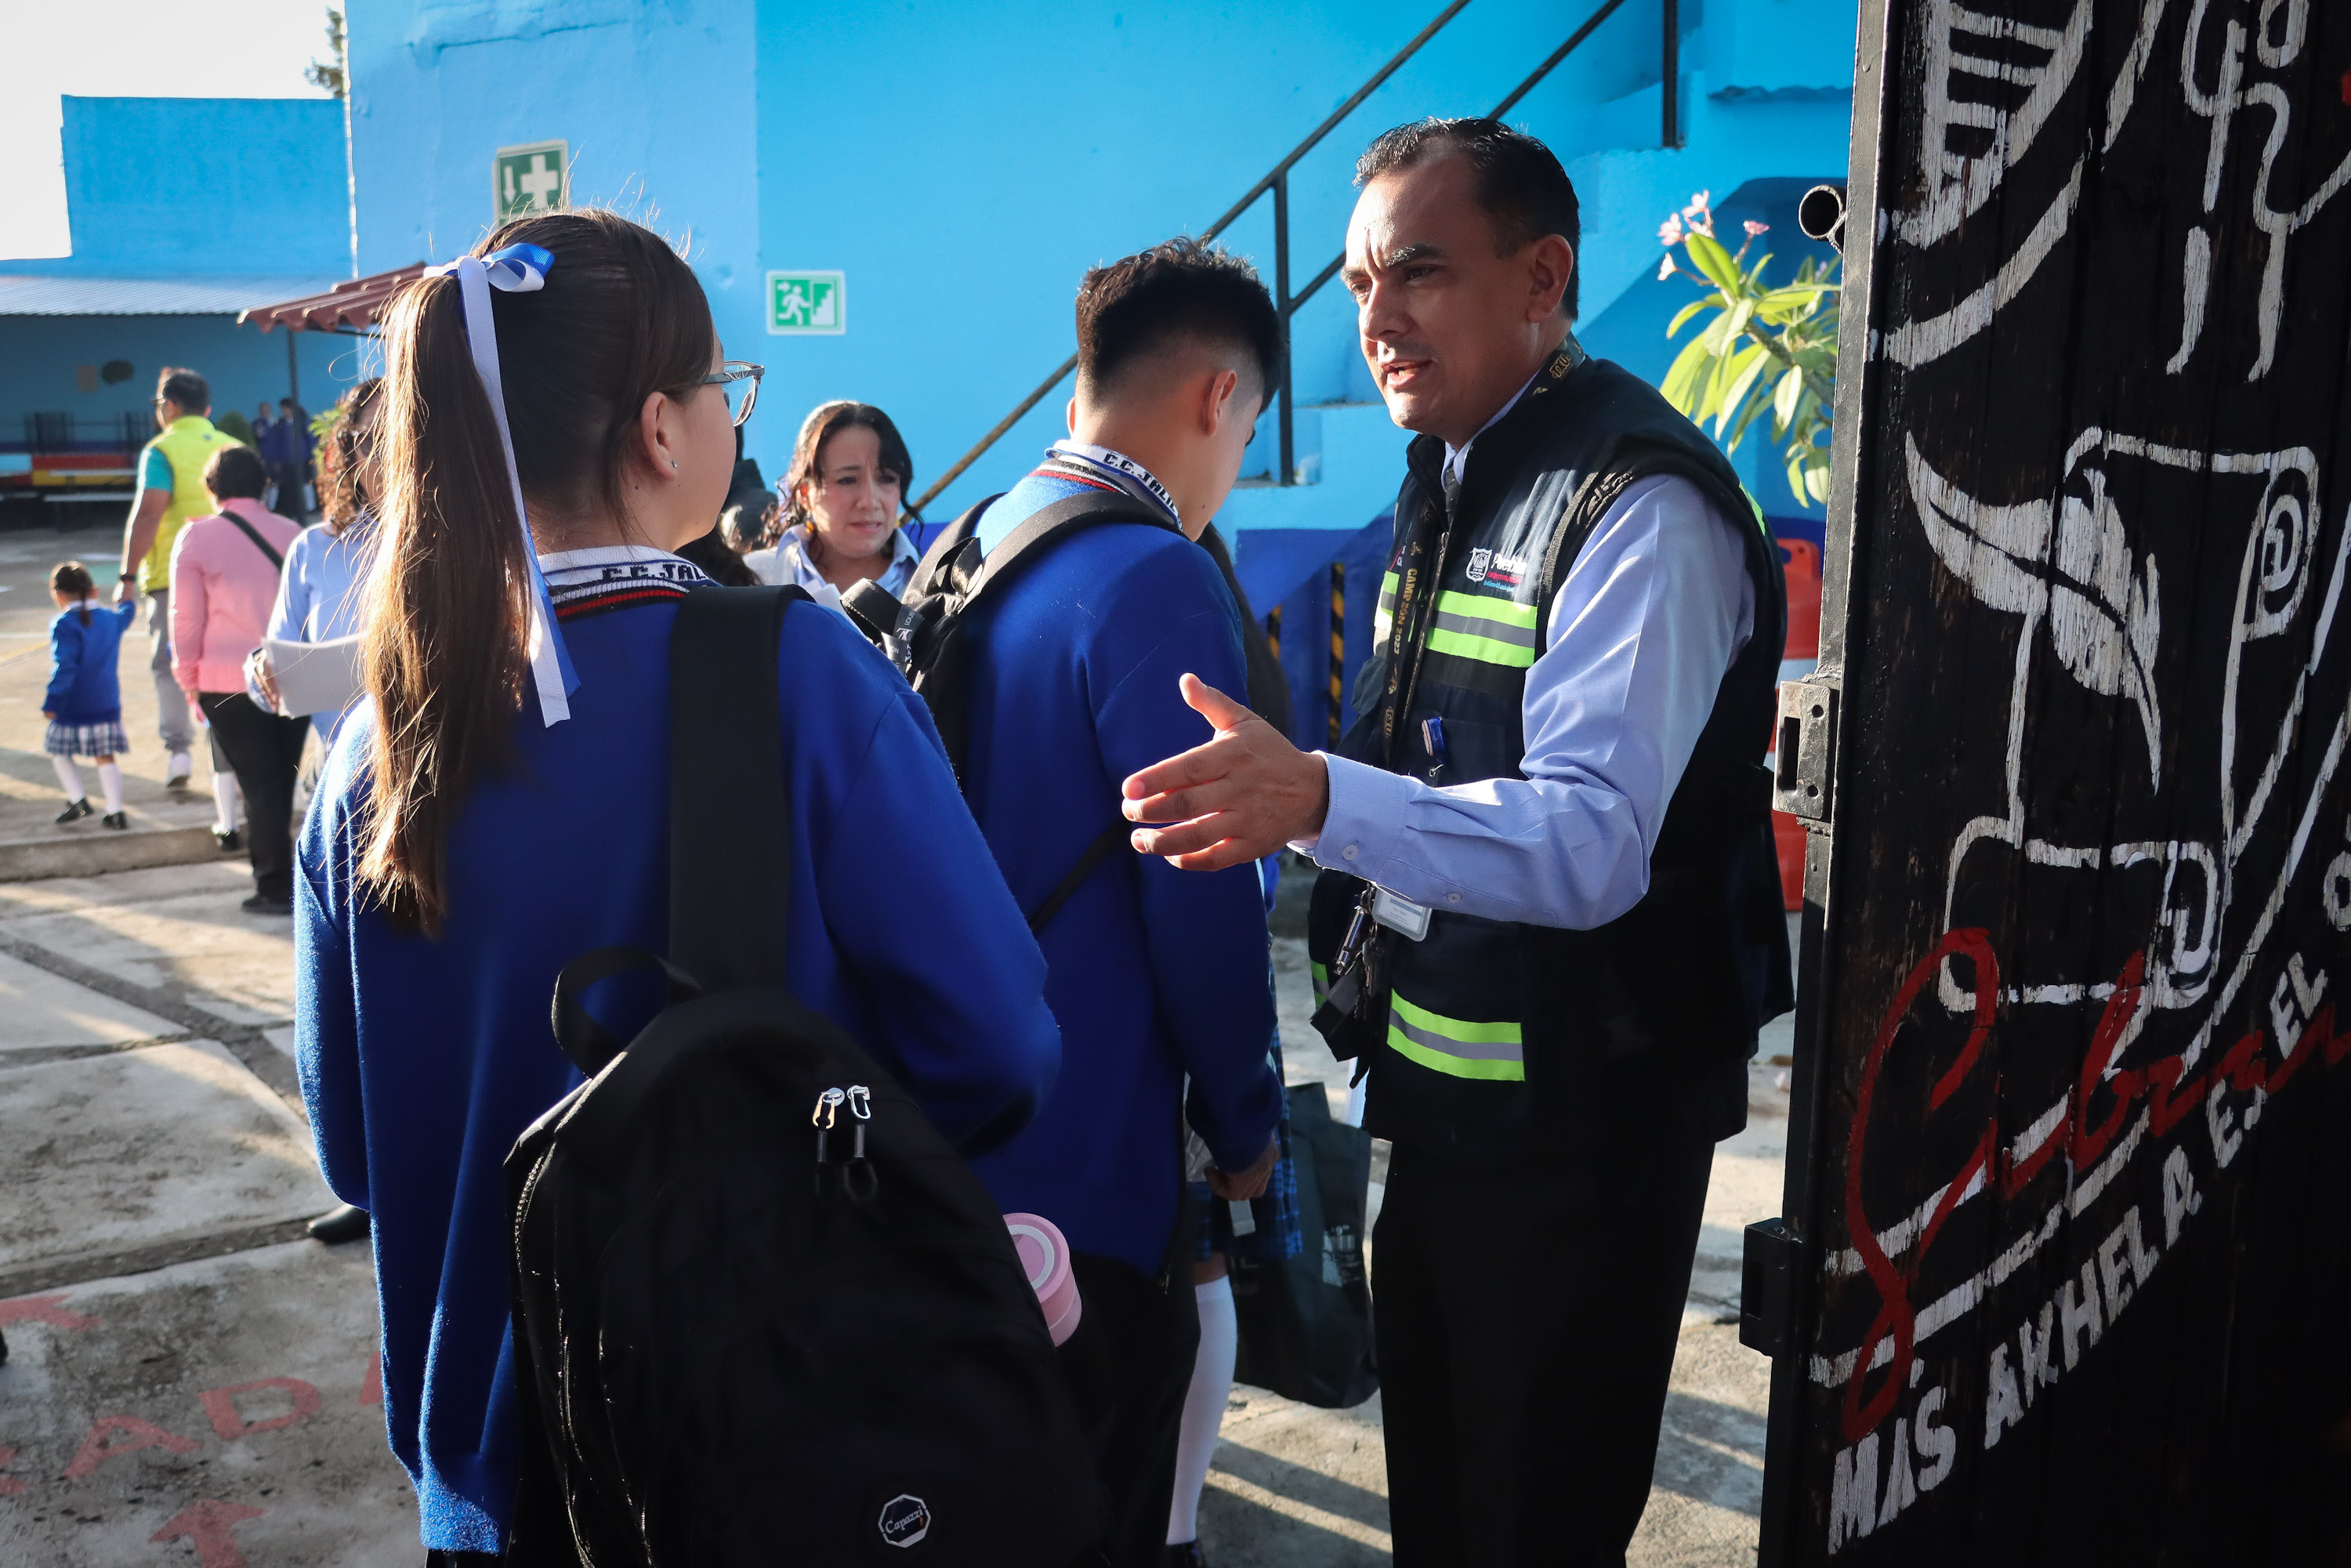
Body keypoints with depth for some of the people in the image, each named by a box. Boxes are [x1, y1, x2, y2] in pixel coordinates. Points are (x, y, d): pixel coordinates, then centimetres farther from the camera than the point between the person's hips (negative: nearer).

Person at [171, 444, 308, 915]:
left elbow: (187, 618, -3)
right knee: (283, 781, 14)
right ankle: (280, 880, 22)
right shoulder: (291, 532, 5)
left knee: (258, 786, 2)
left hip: (230, 682, -3)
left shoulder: (197, 537, -3)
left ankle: (275, 889, 3)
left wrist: (188, 677, 8)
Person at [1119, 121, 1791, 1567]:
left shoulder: (1641, 507, -20)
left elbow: (1589, 840, -32)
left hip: (1577, 1124, -9)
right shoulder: (1452, 481, 10)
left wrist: (1323, 799, -44)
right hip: (1444, 1104, 9)